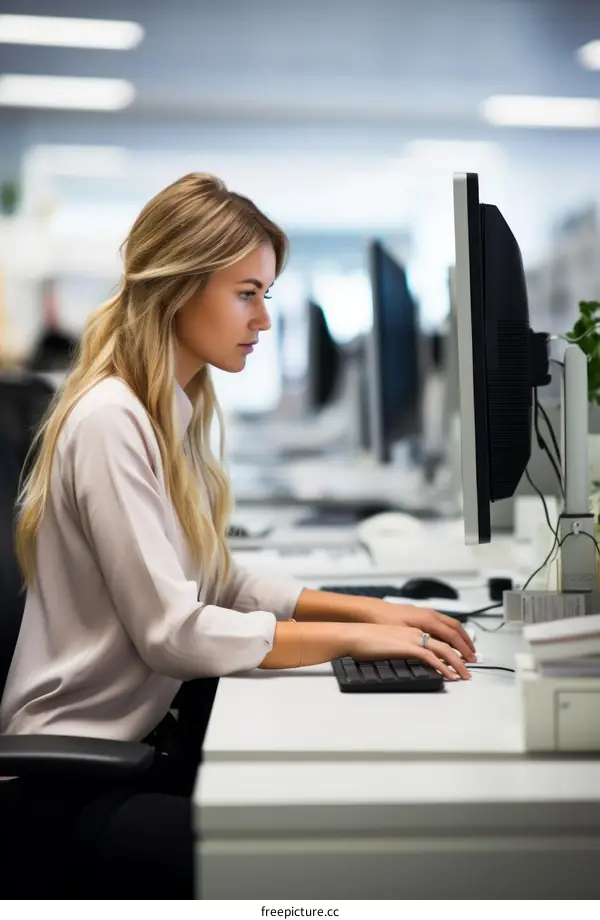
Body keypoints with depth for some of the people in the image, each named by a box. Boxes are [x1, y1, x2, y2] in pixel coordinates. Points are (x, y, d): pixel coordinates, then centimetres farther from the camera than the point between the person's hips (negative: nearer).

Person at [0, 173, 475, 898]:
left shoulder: (178, 410, 9)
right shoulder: (110, 422, -20)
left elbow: (216, 583, 11)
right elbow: (172, 632, -21)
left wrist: (366, 608, 1)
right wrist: (351, 638, -16)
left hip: (145, 735, 9)